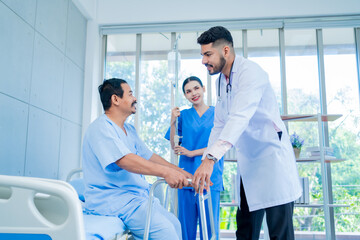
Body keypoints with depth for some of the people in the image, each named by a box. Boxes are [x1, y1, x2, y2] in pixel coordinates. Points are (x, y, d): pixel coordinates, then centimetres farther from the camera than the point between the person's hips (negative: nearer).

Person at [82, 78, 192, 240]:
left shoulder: (129, 130, 19)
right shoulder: (100, 128, -14)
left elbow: (149, 156, 17)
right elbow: (124, 160, -28)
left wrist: (180, 172, 6)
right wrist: (165, 172, -37)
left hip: (137, 195, 10)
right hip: (111, 199, -9)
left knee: (174, 224, 2)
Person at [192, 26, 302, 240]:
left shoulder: (250, 72, -16)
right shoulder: (221, 81, 11)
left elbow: (240, 118, -30)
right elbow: (219, 125, 12)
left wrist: (211, 158, -38)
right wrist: (205, 162, 5)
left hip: (271, 156, -8)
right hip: (249, 162, 8)